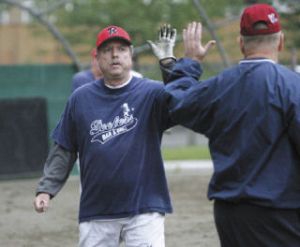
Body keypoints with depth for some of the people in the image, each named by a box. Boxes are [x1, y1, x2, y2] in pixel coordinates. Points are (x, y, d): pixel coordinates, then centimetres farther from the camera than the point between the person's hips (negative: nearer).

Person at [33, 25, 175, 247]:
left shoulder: (151, 93, -3)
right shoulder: (81, 98, 6)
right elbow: (64, 151, 11)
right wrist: (46, 189, 3)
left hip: (143, 206, -3)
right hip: (96, 212, 3)